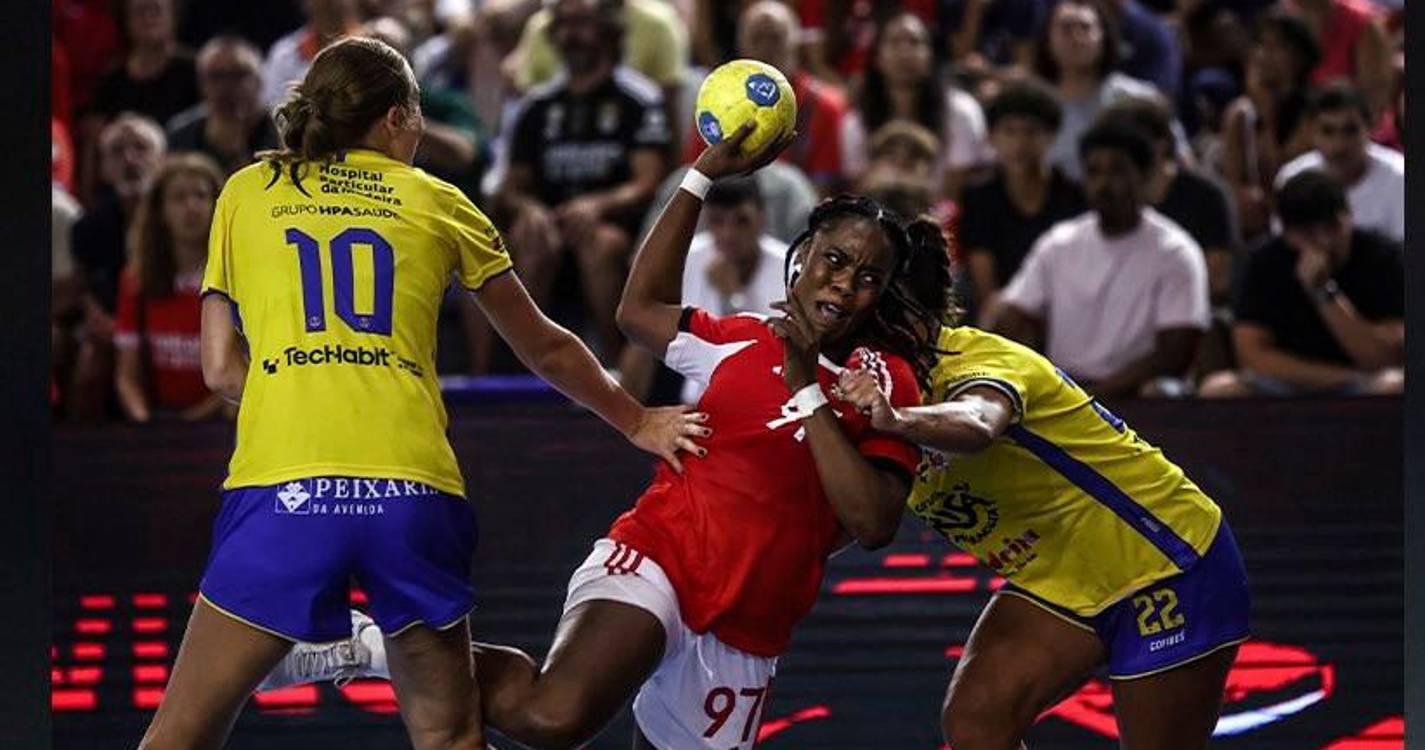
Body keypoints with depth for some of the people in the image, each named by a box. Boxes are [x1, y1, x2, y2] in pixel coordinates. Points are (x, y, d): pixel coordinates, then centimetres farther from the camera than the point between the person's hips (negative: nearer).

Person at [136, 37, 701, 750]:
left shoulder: (247, 192, 17)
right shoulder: (438, 203, 18)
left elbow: (221, 369, 16)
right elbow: (545, 349, 28)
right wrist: (636, 421, 42)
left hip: (282, 484, -1)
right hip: (414, 490, 1)